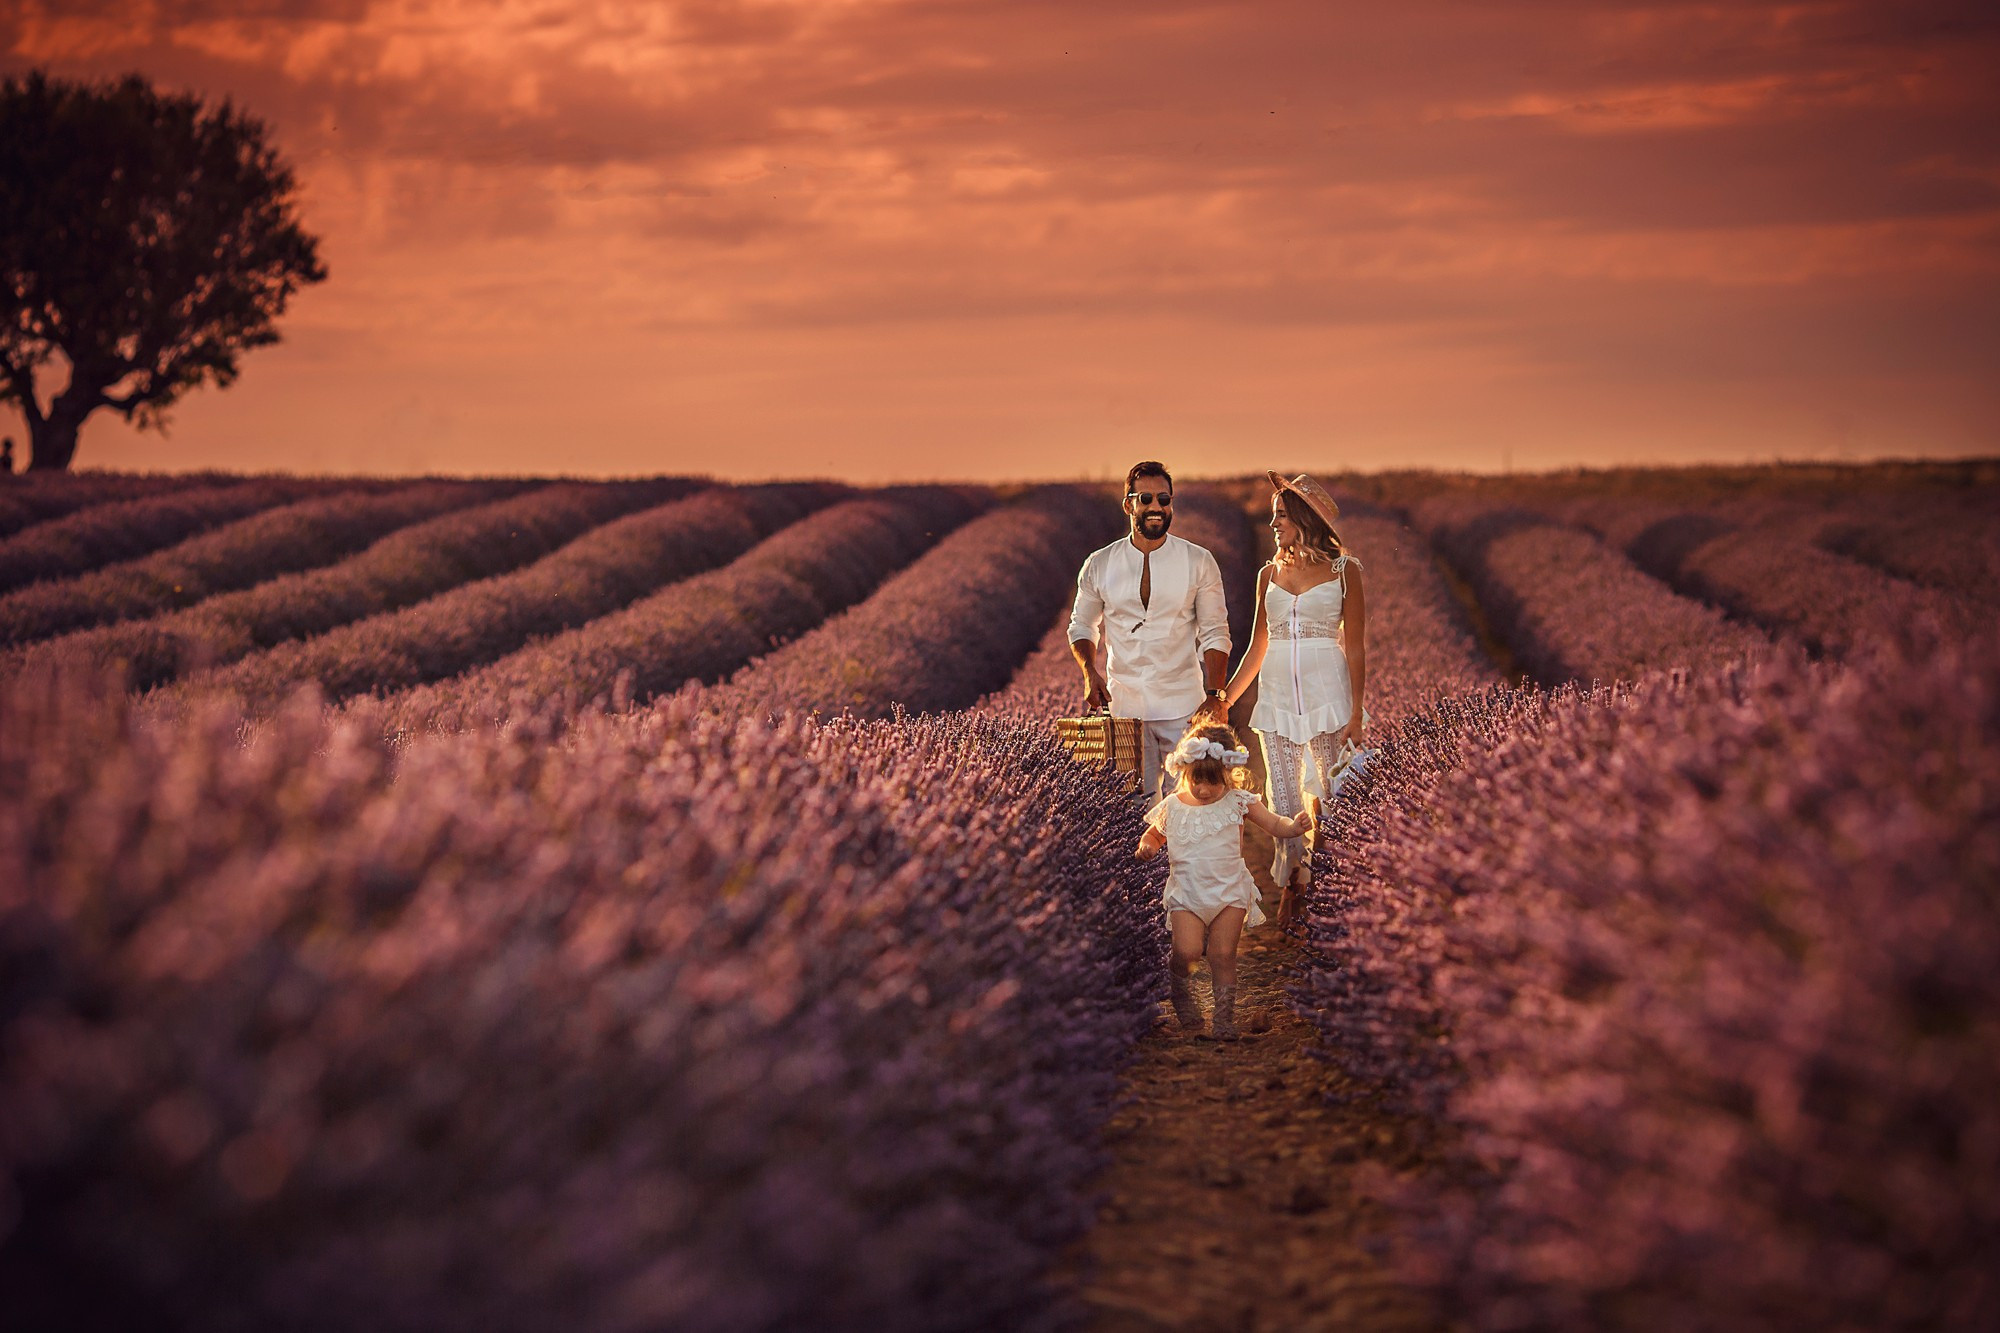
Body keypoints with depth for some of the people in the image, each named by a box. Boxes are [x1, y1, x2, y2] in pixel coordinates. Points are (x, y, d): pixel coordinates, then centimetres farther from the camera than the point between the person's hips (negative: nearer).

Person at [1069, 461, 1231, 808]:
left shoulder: (1199, 562, 0)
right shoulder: (1099, 565, 3)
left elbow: (1214, 634, 2)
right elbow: (1082, 625, 15)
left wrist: (1214, 696, -9)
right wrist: (1091, 673, -4)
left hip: (1183, 709, -1)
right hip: (1124, 706, 1)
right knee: (1138, 805, 2)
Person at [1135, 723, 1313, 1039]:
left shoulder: (1238, 802, -2)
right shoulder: (1172, 808, 1)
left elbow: (1275, 826, -2)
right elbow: (1153, 835, 17)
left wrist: (1295, 826, -23)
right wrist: (1146, 847, -6)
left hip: (1230, 891, 0)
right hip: (1187, 892, 0)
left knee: (1223, 955, -2)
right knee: (1187, 950, -15)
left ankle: (1225, 1016, 11)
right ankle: (1180, 985, 19)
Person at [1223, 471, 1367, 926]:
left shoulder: (1344, 570, 1)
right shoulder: (1270, 574, 11)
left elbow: (1355, 646, -1)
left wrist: (1356, 712, -7)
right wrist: (1223, 699, 10)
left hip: (1327, 695, -3)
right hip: (1276, 696, 3)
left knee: (1330, 797, 0)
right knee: (1284, 802, 1)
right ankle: (1292, 891, 11)